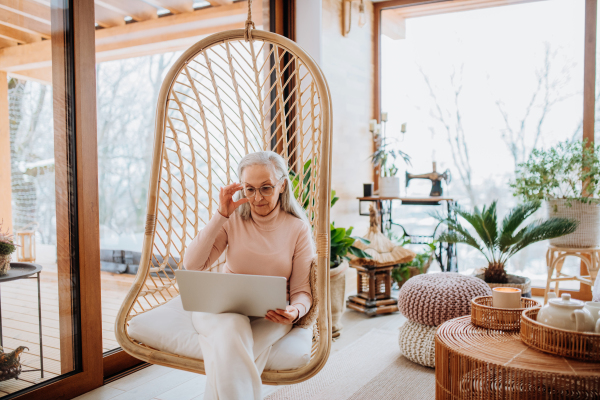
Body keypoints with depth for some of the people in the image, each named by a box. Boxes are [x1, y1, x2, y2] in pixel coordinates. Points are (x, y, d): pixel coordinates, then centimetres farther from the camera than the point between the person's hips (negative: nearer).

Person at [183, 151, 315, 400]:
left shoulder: (298, 227, 0)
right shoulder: (233, 221, 4)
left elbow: (302, 291, 2)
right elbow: (192, 264, -8)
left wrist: (295, 311, -22)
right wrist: (221, 215, -11)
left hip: (270, 316, -1)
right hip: (223, 308, 1)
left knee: (229, 351, -34)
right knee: (231, 328, -36)